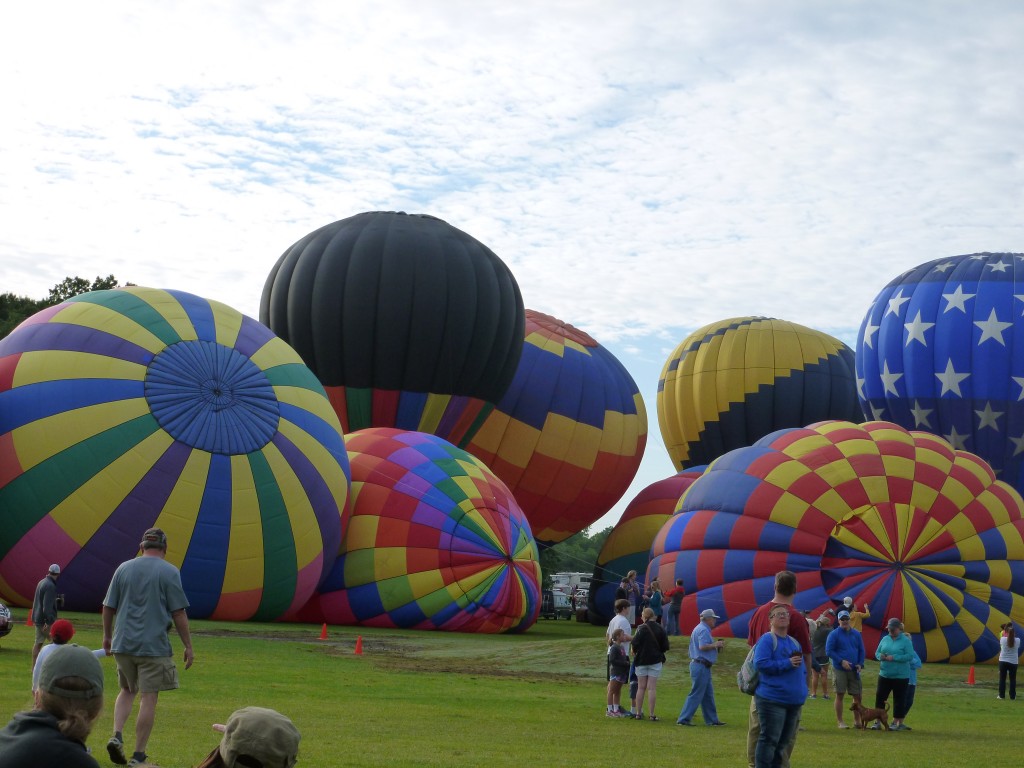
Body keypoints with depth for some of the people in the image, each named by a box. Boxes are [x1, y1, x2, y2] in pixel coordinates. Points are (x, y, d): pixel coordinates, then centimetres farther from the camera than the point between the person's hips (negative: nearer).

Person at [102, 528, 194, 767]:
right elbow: (178, 614, -7)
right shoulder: (169, 572, -5)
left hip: (123, 643, 4)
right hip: (154, 646, -4)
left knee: (127, 690, 22)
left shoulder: (123, 568, 6)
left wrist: (107, 636, 23)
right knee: (148, 698, 2)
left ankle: (117, 736, 2)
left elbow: (108, 607, 9)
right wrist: (188, 646, -1)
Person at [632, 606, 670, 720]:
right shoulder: (660, 629, -2)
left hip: (641, 660, -1)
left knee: (641, 687, 7)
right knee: (652, 688, 1)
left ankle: (638, 713, 9)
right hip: (656, 660, 1)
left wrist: (634, 652, 6)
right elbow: (665, 647, 0)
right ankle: (651, 714, -2)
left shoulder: (641, 628, -10)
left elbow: (634, 644, -14)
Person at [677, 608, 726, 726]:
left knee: (708, 694, 15)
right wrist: (715, 645, -13)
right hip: (701, 666, -11)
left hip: (701, 666, 11)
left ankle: (712, 720, 21)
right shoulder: (703, 630, -14)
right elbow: (702, 646, -25)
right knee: (696, 694, -7)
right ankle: (683, 719, -5)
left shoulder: (699, 629, 19)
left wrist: (717, 645, 11)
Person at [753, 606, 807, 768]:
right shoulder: (767, 639, -7)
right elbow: (760, 663, -19)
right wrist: (787, 664, -20)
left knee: (784, 740, 13)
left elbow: (802, 668, 22)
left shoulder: (794, 642, 16)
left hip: (794, 700, 8)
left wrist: (802, 689, 8)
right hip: (772, 700, -8)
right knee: (769, 739, -8)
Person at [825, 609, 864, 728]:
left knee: (857, 696, 4)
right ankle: (840, 721, 7)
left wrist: (860, 664, -2)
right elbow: (829, 651, -8)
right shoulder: (834, 634, -4)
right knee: (840, 695, 0)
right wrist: (841, 661, -16)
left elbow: (861, 650, 13)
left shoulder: (856, 634, 9)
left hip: (854, 670, 4)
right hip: (839, 669, -4)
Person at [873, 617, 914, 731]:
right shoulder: (885, 639, 10)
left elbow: (910, 656, -14)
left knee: (899, 700, 2)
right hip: (885, 674, 4)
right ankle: (877, 721, 11)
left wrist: (894, 658, -21)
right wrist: (880, 656, -11)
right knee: (880, 697, 3)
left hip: (900, 676, -4)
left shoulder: (906, 641, -6)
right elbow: (877, 652, 14)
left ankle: (896, 722, 12)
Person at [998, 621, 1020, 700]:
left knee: (1002, 679, 6)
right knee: (1012, 680, 8)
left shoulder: (1003, 639, -10)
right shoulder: (1017, 640, -7)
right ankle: (1012, 696, 8)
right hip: (1013, 662, 1)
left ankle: (1001, 695, 5)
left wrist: (1005, 630, 24)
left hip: (1003, 661, -1)